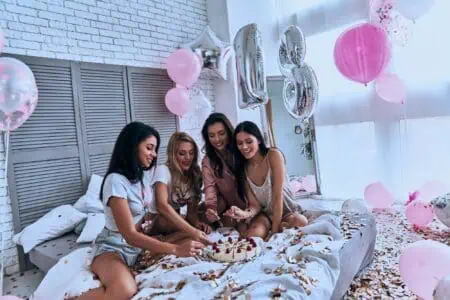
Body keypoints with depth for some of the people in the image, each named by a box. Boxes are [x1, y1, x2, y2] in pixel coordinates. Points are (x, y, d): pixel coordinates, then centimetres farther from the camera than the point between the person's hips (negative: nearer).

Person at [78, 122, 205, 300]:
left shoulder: (145, 173, 3)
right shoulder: (116, 180, -21)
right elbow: (130, 235, -26)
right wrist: (175, 249, -33)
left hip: (139, 242, 9)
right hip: (114, 247, -9)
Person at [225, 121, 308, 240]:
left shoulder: (274, 155, -19)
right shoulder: (242, 168, -6)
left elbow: (278, 195, -22)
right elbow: (255, 205, -8)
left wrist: (274, 231, -23)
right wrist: (246, 213, -32)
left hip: (286, 211, -2)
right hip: (265, 214, 2)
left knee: (301, 223, -34)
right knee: (252, 235, -29)